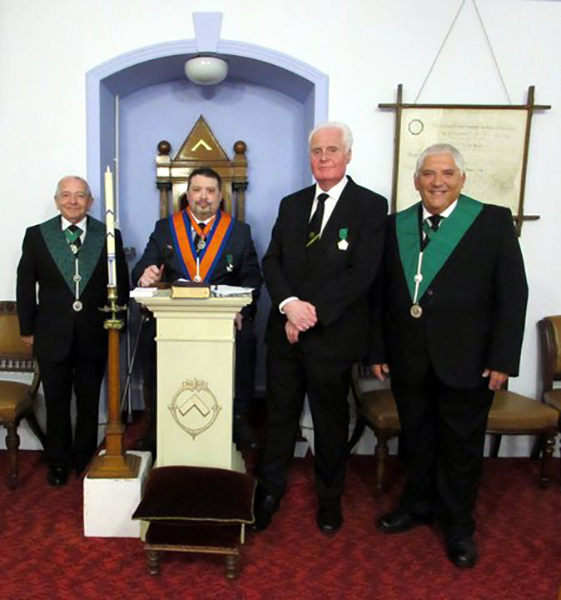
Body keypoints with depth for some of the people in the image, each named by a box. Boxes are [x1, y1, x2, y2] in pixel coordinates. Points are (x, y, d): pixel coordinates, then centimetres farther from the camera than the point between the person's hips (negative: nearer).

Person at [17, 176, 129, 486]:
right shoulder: (36, 235, 2)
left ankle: (84, 458, 31)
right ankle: (58, 462, 30)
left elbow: (121, 284, 5)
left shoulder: (109, 235, 1)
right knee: (56, 403, 12)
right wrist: (28, 329, 2)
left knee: (89, 402, 13)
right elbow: (25, 285, 3)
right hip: (52, 335, 0)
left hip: (94, 335, 0)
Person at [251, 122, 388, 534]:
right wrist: (289, 304, -14)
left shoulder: (370, 206, -5)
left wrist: (313, 312, -18)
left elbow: (361, 274, -14)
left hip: (333, 335, -3)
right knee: (280, 415, 13)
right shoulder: (291, 204, 11)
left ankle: (330, 499, 33)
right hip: (285, 331, 4)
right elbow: (272, 262, 4)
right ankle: (269, 493, 31)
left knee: (331, 421, 13)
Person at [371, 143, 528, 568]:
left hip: (466, 361, -3)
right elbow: (382, 294, 7)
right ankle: (419, 505, 39)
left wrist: (502, 359, -10)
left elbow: (513, 294, -6)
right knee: (416, 438, 17)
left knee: (462, 445, 12)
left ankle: (459, 525, 32)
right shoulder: (396, 225, 7)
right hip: (409, 359, 3)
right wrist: (379, 350, 6)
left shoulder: (494, 221, -4)